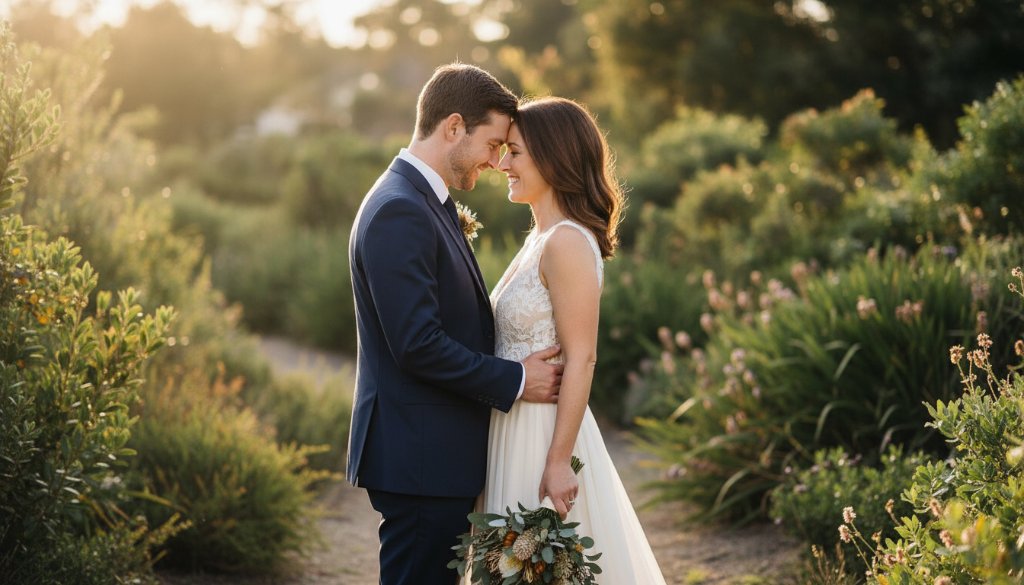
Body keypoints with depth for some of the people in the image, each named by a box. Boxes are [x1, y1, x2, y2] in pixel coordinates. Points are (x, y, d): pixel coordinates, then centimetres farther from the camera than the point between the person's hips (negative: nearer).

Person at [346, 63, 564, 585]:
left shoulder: (427, 203, 16)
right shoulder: (398, 212, -17)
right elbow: (417, 344, -22)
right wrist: (514, 381, -13)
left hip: (438, 455, 10)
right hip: (419, 459, -10)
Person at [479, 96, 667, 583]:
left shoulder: (567, 242, -17)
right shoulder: (540, 238, 11)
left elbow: (581, 359, -20)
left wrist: (559, 462, -21)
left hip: (543, 436, -9)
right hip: (515, 431, 9)